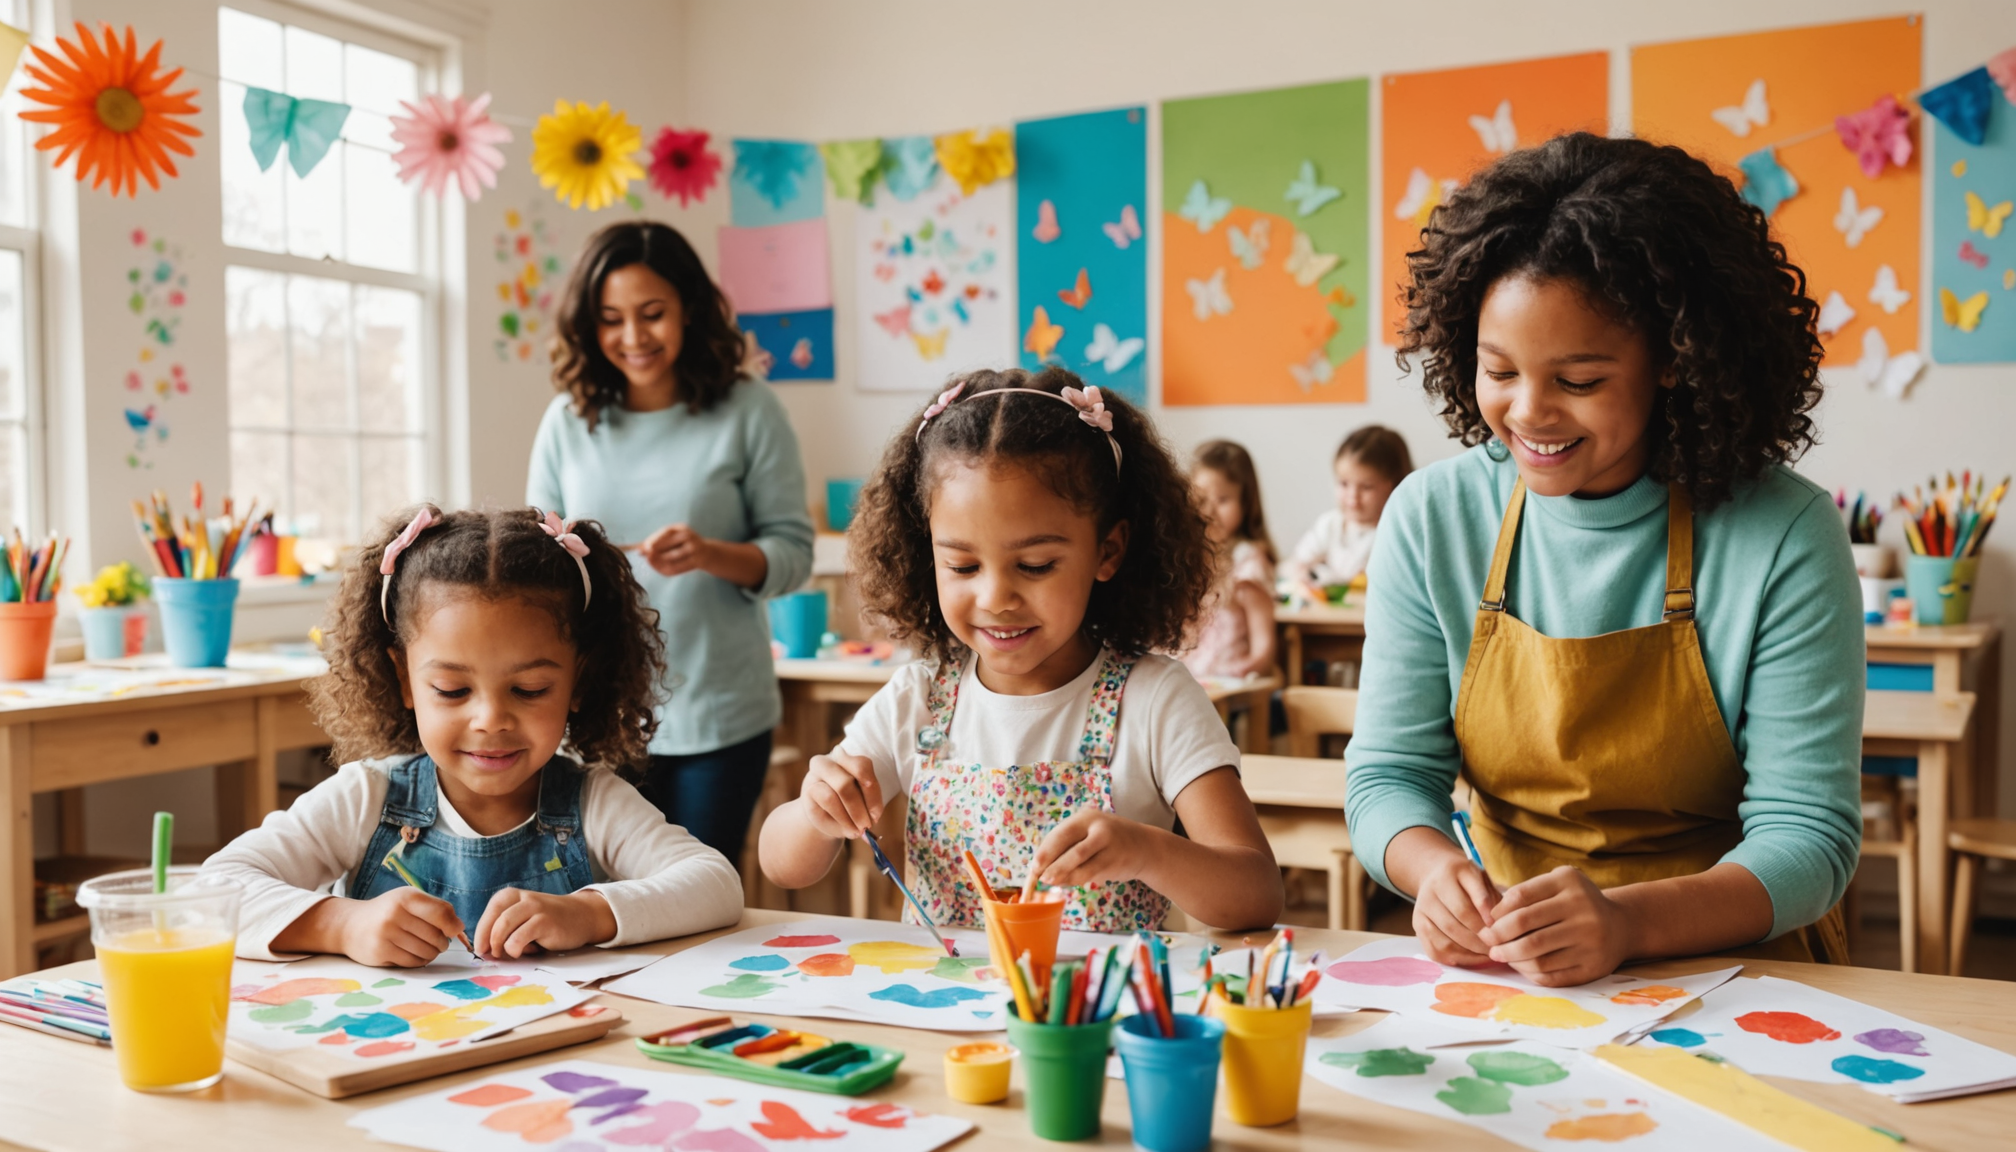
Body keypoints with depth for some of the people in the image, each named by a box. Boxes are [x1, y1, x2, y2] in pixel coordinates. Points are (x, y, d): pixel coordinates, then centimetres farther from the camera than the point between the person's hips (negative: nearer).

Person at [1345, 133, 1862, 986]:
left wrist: (1629, 920, -30)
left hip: (1732, 969, -2)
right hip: (1505, 967, 3)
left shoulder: (1785, 538, -11)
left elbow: (1807, 831, -11)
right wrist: (1433, 868, -24)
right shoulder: (1430, 517, -3)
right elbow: (1389, 771, 0)